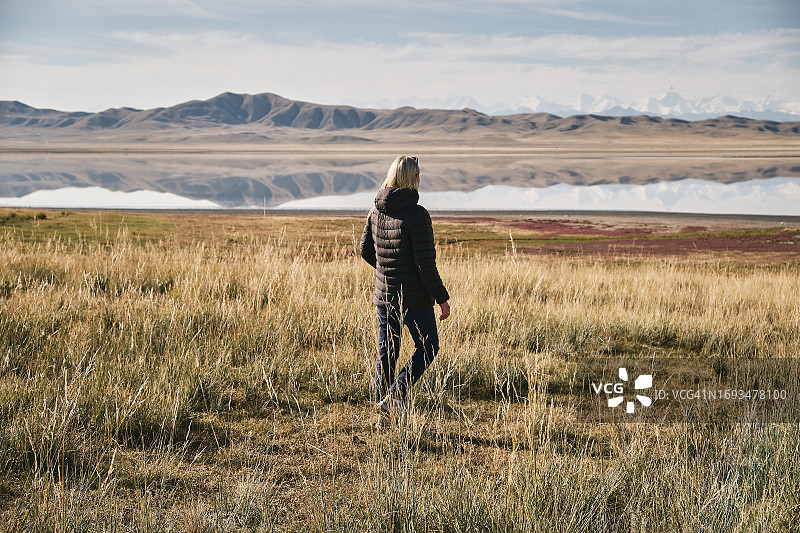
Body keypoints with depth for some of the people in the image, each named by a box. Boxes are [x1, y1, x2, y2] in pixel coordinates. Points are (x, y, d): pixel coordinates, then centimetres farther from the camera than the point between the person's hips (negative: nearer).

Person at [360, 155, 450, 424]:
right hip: (414, 297, -6)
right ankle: (395, 396, -2)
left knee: (386, 352, 14)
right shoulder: (417, 214, -19)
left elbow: (365, 249, 12)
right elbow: (425, 261, -20)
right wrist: (442, 298, -12)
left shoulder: (376, 211, 2)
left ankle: (384, 412, 18)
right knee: (427, 347, 12)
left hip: (384, 295, 6)